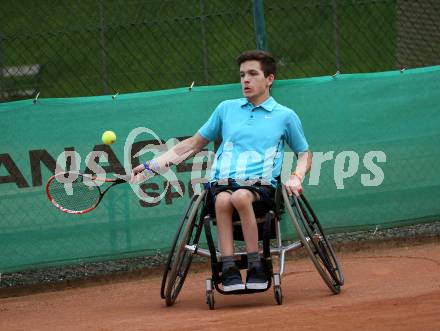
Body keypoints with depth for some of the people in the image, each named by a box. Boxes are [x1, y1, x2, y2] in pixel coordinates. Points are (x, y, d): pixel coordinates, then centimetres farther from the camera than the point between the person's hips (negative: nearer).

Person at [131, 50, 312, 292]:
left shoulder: (285, 116, 15)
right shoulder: (227, 109, 21)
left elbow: (305, 154, 25)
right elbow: (194, 144, 27)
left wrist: (296, 178, 2)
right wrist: (153, 165, 19)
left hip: (260, 184, -2)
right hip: (223, 182, 2)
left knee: (241, 197, -39)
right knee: (223, 200, -36)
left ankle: (256, 269, -34)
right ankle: (229, 269, -41)